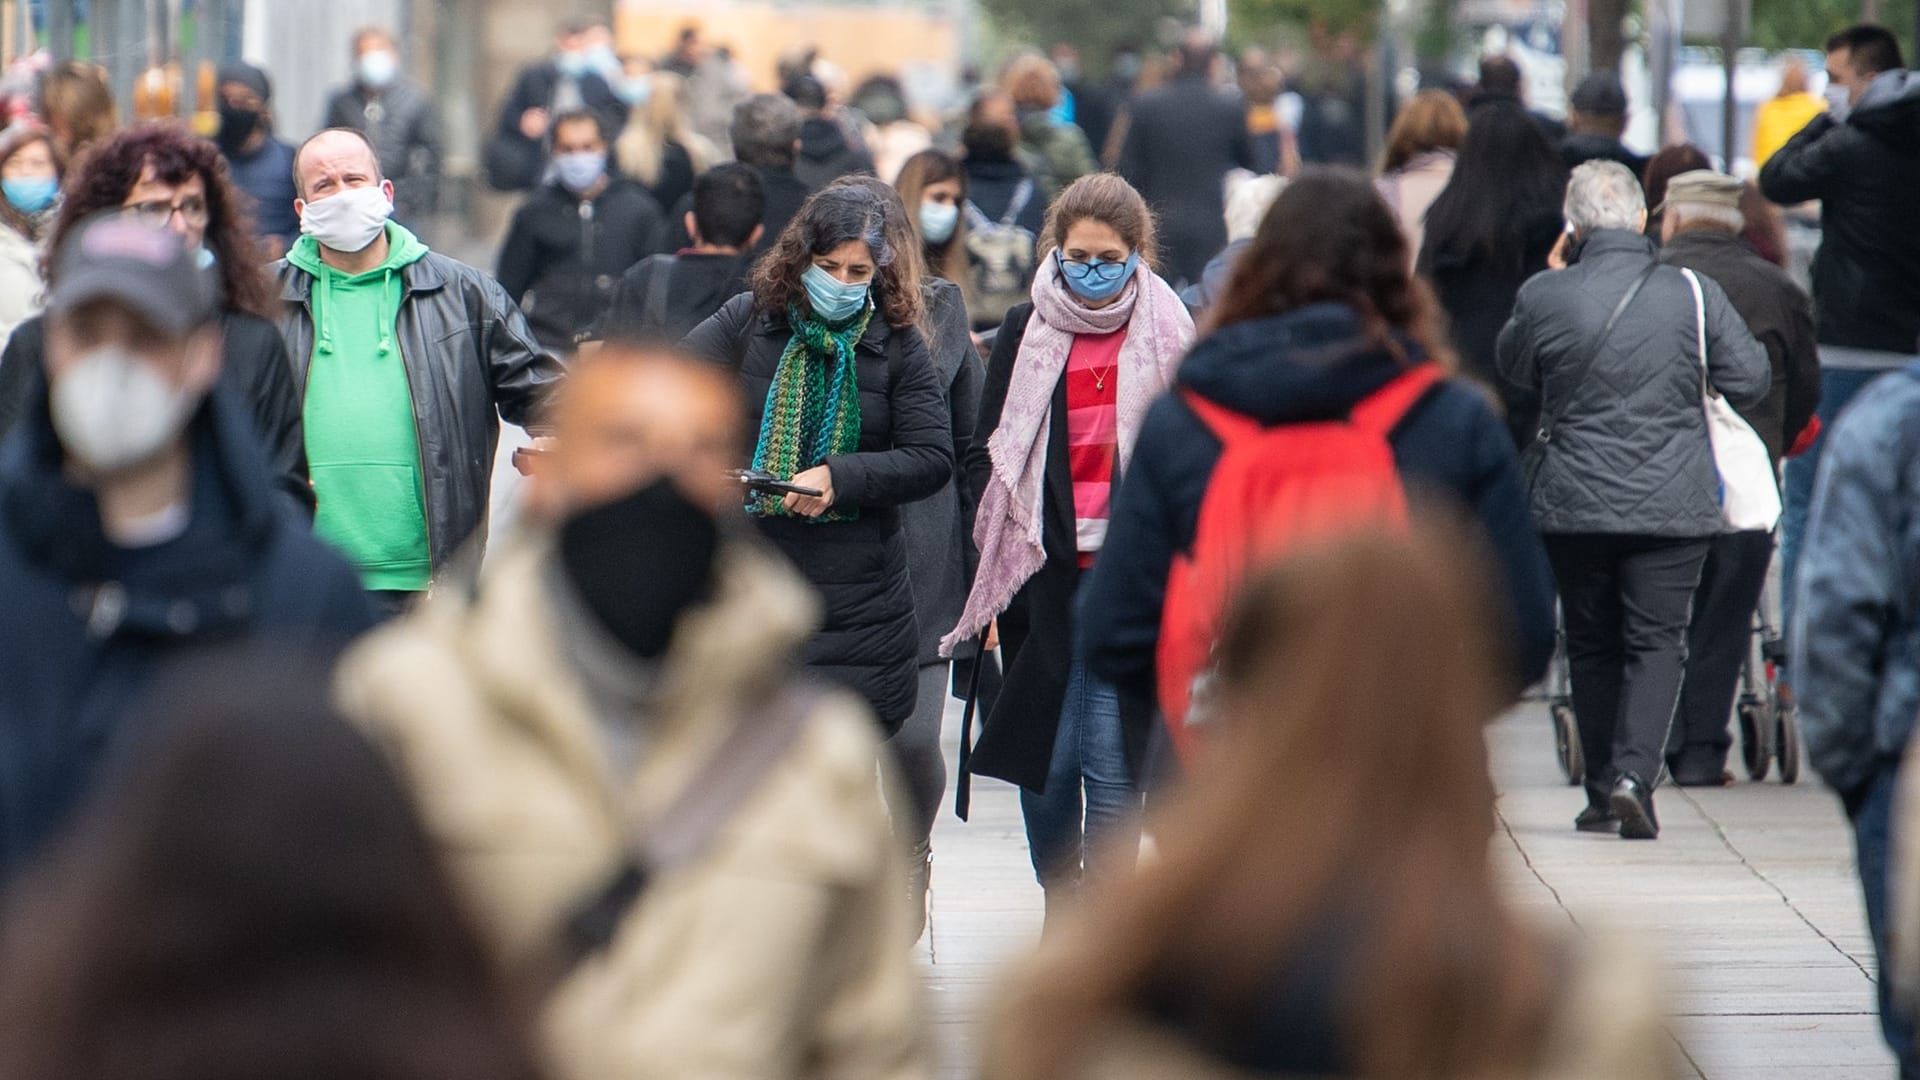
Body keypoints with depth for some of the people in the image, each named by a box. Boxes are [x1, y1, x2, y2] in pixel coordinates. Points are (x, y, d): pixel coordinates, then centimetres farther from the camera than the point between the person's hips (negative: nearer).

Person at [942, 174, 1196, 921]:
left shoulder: (1170, 335, 1)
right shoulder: (1025, 332, 6)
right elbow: (985, 453, 9)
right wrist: (1003, 553, 0)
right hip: (1042, 574, 2)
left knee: (1110, 756, -5)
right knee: (1044, 749, 7)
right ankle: (1058, 904, 25)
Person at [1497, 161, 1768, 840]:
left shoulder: (1541, 299, -8)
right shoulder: (1694, 296, -8)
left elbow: (1514, 374, 11)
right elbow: (1750, 382, 0)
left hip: (1572, 503, 1)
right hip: (1673, 504, -1)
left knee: (1592, 647, 13)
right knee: (1657, 643, 4)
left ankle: (1603, 792, 15)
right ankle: (1634, 775, -13)